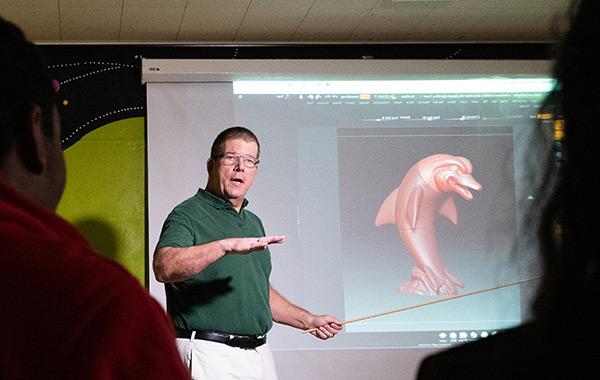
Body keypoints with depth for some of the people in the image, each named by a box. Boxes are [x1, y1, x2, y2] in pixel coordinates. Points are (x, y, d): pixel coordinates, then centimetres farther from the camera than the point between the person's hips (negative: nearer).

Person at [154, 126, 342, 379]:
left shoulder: (253, 222, 20)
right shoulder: (188, 215, -7)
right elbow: (164, 267, -27)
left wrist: (308, 321, 22)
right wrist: (226, 245, -36)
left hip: (259, 355, 7)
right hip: (210, 355, -7)